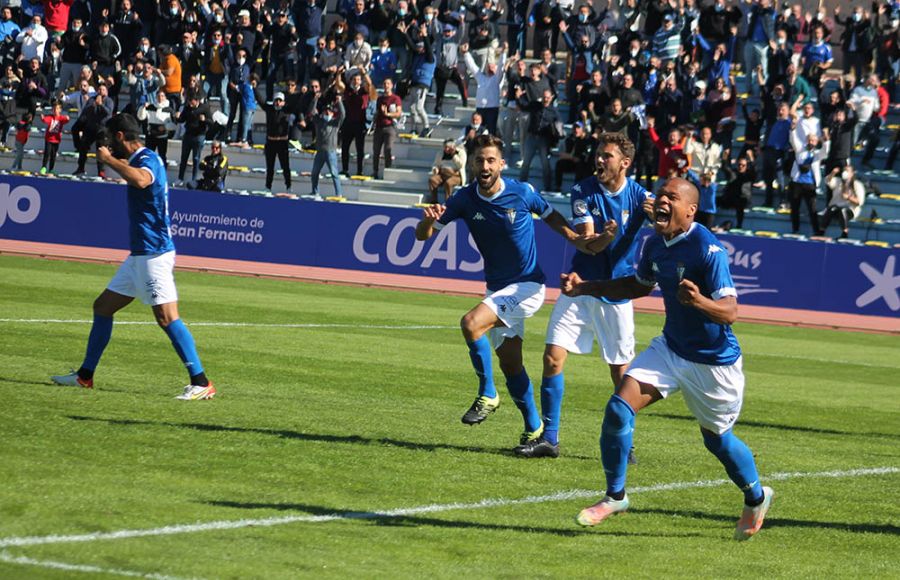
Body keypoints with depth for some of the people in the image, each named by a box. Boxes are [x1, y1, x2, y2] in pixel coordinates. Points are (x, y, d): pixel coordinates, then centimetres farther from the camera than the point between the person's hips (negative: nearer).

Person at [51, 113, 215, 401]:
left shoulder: (147, 159, -14)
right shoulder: (143, 159, 16)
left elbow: (141, 180, -40)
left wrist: (109, 159, -28)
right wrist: (113, 161, 35)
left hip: (153, 254, -11)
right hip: (140, 254, 11)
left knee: (166, 317, -17)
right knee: (103, 306, 16)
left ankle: (201, 384, -19)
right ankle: (85, 376, 25)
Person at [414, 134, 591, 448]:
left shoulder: (522, 193, -13)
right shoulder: (465, 199, -6)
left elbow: (551, 216, 7)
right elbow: (422, 235, -6)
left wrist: (575, 238, -10)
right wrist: (428, 219, -29)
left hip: (527, 285, -5)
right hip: (498, 289, 5)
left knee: (471, 323, -26)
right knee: (510, 364, 10)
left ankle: (487, 395, -11)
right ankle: (534, 428, 26)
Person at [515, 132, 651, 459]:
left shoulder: (639, 197, -9)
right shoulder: (584, 192, -6)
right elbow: (588, 243, -15)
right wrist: (606, 236, -39)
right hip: (581, 288, 1)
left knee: (621, 372, 2)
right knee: (552, 358, -7)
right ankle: (549, 438, 2)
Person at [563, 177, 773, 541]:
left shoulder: (708, 249, -24)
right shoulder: (654, 244, -1)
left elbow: (729, 311, -29)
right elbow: (640, 285, 19)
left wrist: (700, 301, -50)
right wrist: (587, 288, 9)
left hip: (713, 362, -6)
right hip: (670, 349, 6)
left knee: (717, 439, 10)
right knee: (618, 408, -11)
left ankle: (756, 498, 39)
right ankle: (614, 497, 5)